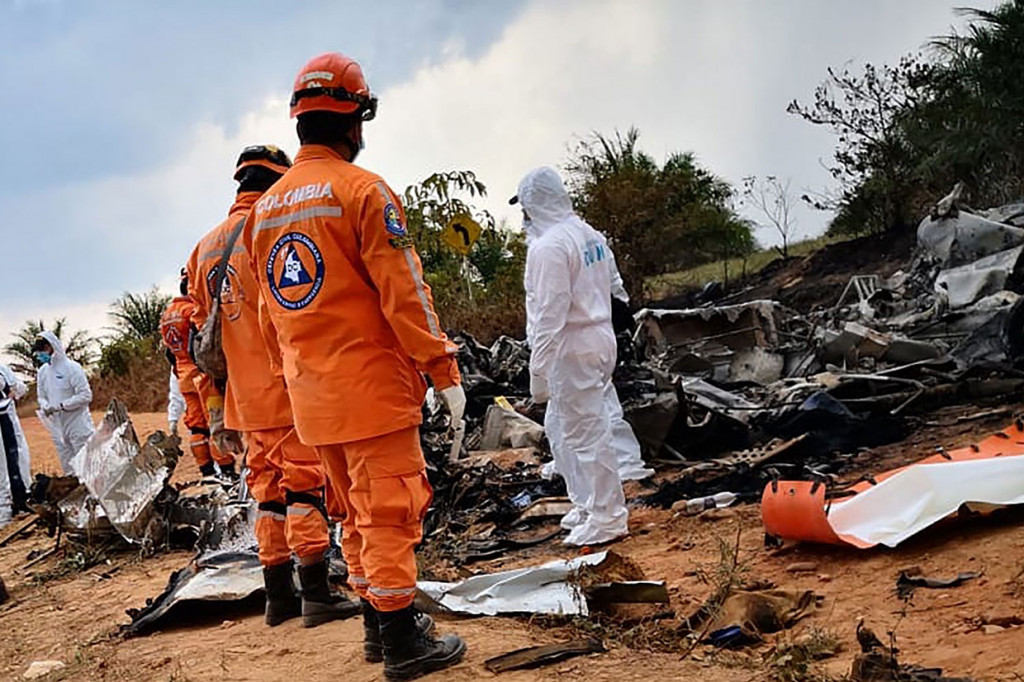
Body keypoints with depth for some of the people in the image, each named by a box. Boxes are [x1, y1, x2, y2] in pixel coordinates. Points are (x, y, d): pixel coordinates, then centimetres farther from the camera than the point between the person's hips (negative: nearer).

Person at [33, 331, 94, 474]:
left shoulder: (72, 367, -11)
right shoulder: (42, 372, 7)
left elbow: (85, 395, -15)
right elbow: (41, 396, 16)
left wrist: (60, 406, -19)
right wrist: (46, 407, -7)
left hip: (78, 426, -6)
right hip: (58, 428, 6)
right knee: (68, 469, 14)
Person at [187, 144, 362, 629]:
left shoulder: (206, 247, 15)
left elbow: (204, 326, 18)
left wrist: (216, 406, 22)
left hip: (246, 397, 7)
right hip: (290, 389, -7)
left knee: (269, 490, 12)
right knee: (305, 486, -3)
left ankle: (278, 596, 17)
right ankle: (316, 595, -1)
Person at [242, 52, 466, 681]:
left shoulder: (265, 208, 11)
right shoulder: (364, 190, -12)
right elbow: (404, 293, -16)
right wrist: (445, 369, -11)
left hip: (310, 394, 7)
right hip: (371, 382, -7)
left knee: (357, 509, 18)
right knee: (389, 510, 0)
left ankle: (378, 622, 27)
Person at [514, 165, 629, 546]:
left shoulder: (548, 247, -18)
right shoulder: (590, 235, 11)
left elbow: (549, 315, -21)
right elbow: (608, 289, 16)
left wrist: (538, 373, -18)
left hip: (572, 349, -10)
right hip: (600, 339, 10)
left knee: (586, 433, -1)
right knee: (558, 426, 20)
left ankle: (607, 519, 7)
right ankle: (586, 503, 28)